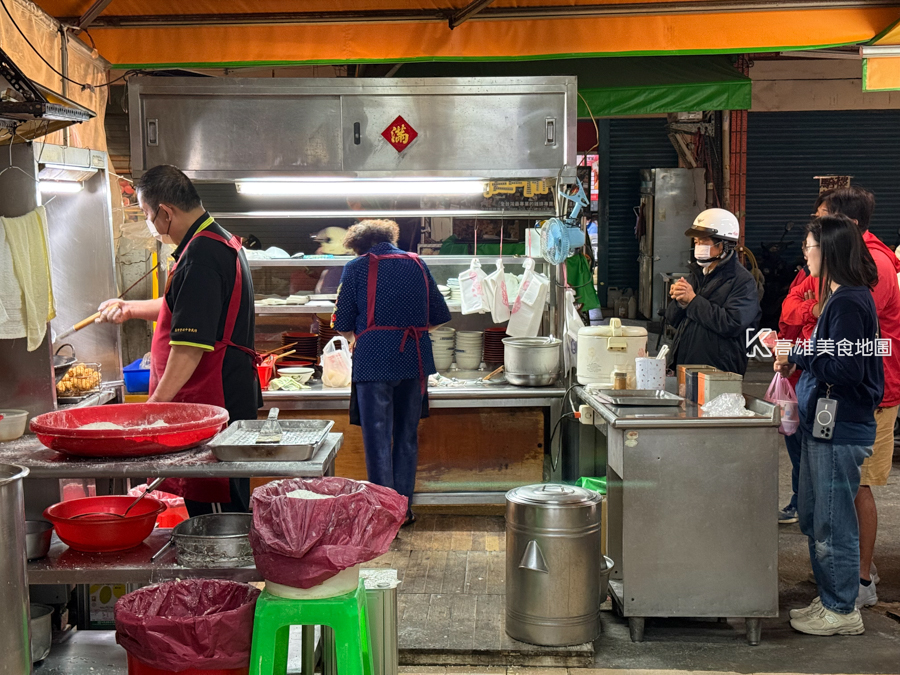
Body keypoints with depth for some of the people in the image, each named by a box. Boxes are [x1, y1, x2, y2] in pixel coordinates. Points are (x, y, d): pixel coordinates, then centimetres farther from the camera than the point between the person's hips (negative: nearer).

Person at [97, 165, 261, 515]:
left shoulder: (201, 255, -18)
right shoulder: (220, 241, 16)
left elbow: (191, 344, -23)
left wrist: (156, 403, -20)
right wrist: (130, 309, 42)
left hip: (212, 404, -11)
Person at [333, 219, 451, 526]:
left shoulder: (357, 267, 1)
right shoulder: (416, 263, 11)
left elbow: (343, 324, 1)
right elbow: (440, 315, 12)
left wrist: (353, 339, 22)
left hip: (374, 359, -3)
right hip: (415, 360, 4)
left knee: (377, 436, 3)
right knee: (407, 434, 14)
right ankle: (404, 507, 19)